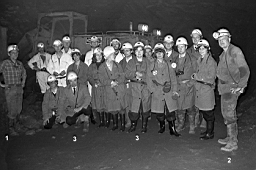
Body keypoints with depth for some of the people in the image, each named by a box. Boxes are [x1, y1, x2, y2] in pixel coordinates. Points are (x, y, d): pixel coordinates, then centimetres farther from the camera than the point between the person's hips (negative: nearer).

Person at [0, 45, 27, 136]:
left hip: (19, 89, 5)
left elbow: (24, 72, 28)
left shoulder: (19, 63, 10)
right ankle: (11, 129, 11)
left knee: (18, 109, 11)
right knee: (12, 110, -3)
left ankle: (15, 127, 28)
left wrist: (23, 81, 18)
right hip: (10, 89, -5)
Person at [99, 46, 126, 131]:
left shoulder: (117, 65, 6)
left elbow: (122, 77, 0)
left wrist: (115, 82, -16)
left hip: (120, 90, 1)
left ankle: (122, 124, 15)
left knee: (121, 108, 3)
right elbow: (102, 80, -6)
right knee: (113, 108, 6)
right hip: (109, 92, -1)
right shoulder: (101, 67, 0)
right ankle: (115, 124, 22)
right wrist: (111, 82, -20)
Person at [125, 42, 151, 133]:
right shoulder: (131, 62, 10)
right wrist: (135, 73, -14)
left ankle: (144, 125, 21)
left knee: (145, 107, 4)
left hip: (146, 86, 1)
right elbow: (127, 75, 1)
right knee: (134, 107, -6)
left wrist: (142, 75, -10)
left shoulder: (147, 62, 10)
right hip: (135, 87, -1)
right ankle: (133, 125, 13)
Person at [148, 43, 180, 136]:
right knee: (159, 112, 5)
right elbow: (150, 79, 6)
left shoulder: (168, 64, 9)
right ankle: (162, 126, 26)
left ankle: (172, 129, 8)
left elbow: (173, 77, 6)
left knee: (170, 111, -3)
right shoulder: (152, 65, 8)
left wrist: (174, 90, -2)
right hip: (157, 93, 0)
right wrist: (153, 90, -4)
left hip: (168, 92, 0)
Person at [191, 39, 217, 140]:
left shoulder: (211, 61, -11)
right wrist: (195, 76, -1)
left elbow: (211, 77, -16)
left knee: (208, 113, 1)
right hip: (199, 89, 8)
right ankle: (208, 130, 30)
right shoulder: (199, 60, 13)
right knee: (203, 112, 15)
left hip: (207, 89, -8)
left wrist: (196, 76, -13)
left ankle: (210, 133, 14)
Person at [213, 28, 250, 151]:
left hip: (232, 88, -9)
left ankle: (233, 143, 2)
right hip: (225, 88, 9)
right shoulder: (223, 54, 14)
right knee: (227, 113, 15)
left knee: (228, 114, -7)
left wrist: (240, 86, -16)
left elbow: (245, 70, -16)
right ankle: (231, 137, 28)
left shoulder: (235, 51, -12)